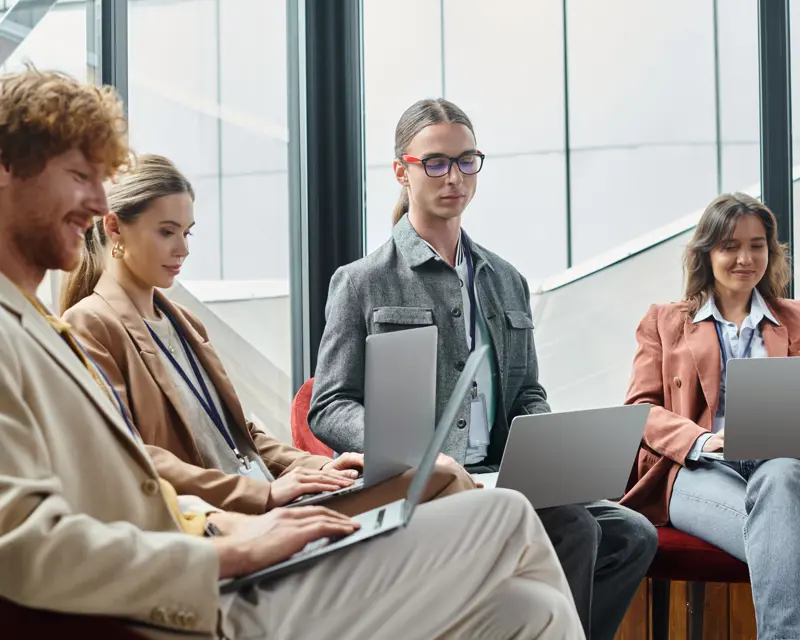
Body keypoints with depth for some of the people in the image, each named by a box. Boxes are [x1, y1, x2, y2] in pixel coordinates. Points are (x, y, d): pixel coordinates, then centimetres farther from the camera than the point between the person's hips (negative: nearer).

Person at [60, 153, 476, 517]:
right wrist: (260, 493, -20)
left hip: (268, 502, 8)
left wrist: (314, 466, 4)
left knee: (442, 475, -13)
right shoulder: (89, 326, -3)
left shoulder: (182, 322, 23)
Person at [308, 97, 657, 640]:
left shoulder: (507, 282, 19)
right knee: (573, 531, -25)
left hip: (496, 474, 6)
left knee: (632, 535, -15)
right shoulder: (362, 283, 3)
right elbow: (329, 407, -1)